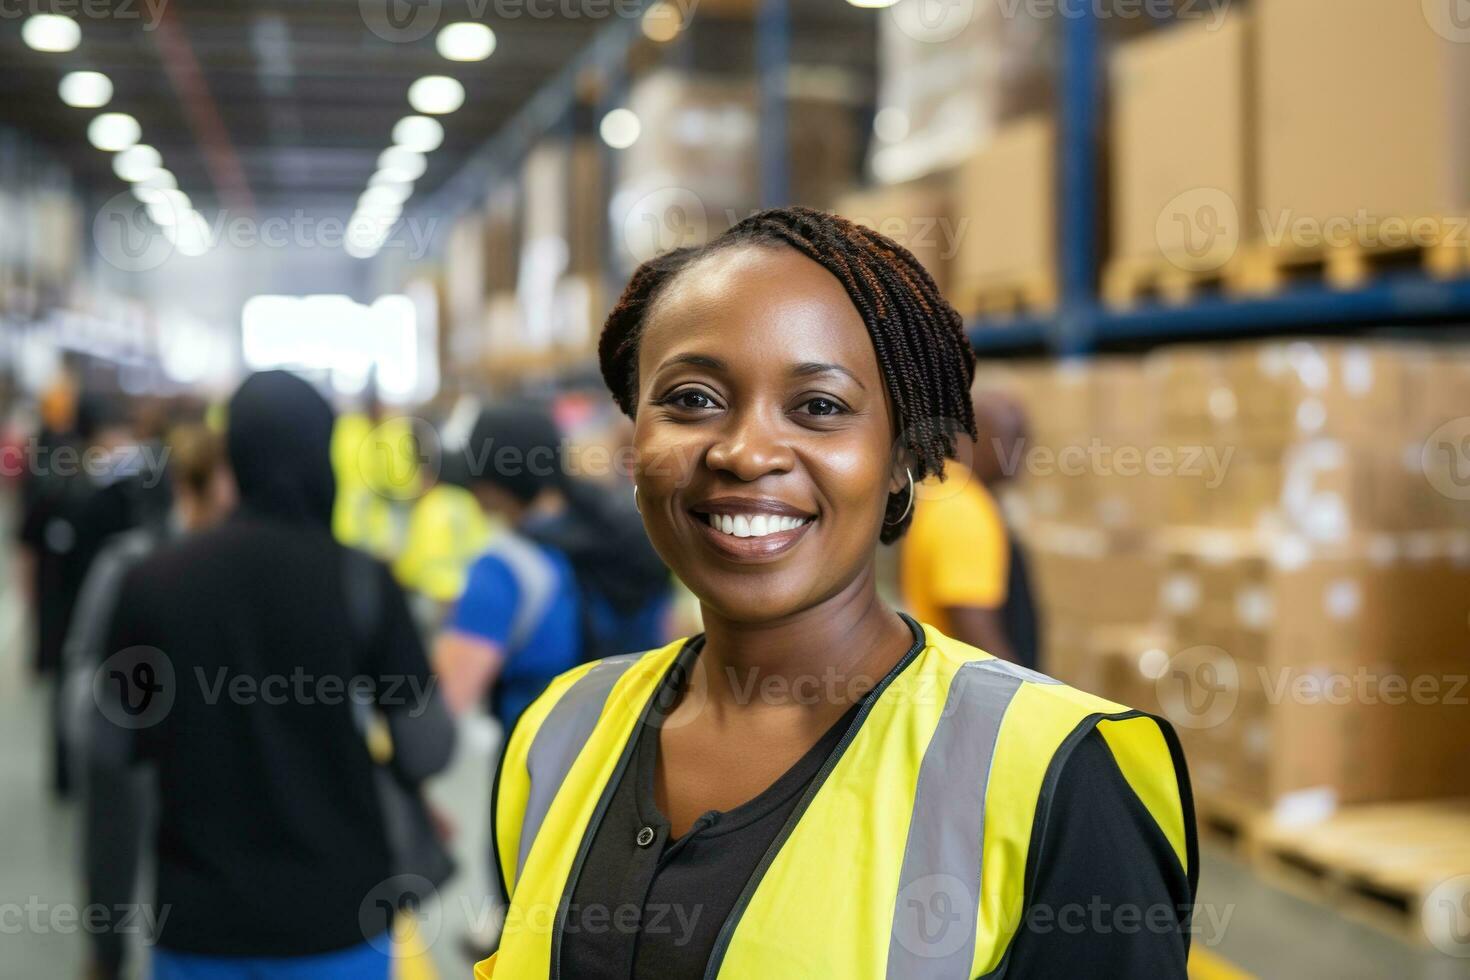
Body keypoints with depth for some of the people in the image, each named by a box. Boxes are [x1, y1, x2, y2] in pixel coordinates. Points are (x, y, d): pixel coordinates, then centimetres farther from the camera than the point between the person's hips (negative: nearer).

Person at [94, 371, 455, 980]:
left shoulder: (151, 582, -5)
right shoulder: (361, 580, -11)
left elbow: (111, 747, 4)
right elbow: (426, 753, -9)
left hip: (197, 922, 2)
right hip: (335, 915, -1)